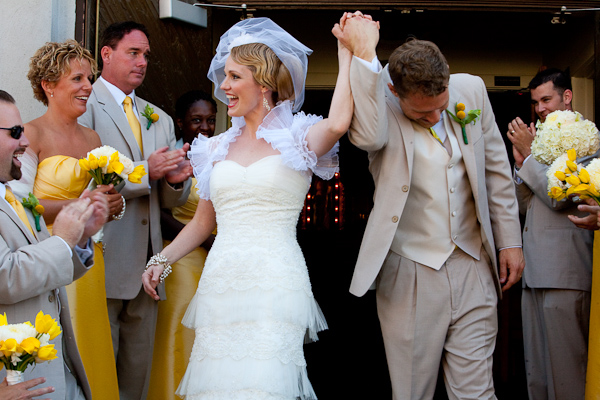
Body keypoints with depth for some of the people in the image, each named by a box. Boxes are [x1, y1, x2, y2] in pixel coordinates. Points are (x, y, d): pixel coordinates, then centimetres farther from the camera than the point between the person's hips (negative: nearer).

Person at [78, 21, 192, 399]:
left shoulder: (161, 120, 19)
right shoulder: (85, 103, -2)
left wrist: (176, 179, -6)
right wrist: (144, 172, -18)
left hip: (145, 267, 6)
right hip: (101, 266, -6)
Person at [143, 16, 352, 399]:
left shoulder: (298, 140, 2)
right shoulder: (218, 148, 15)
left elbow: (338, 123, -22)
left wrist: (347, 52, -14)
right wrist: (162, 260, 9)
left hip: (275, 286, -4)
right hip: (221, 285, 5)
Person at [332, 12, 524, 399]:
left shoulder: (471, 89, 1)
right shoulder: (378, 102, -8)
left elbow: (497, 169, 10)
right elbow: (369, 136, -33)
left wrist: (510, 240, 10)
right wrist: (364, 53, -30)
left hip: (473, 268, 3)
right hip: (410, 273, -2)